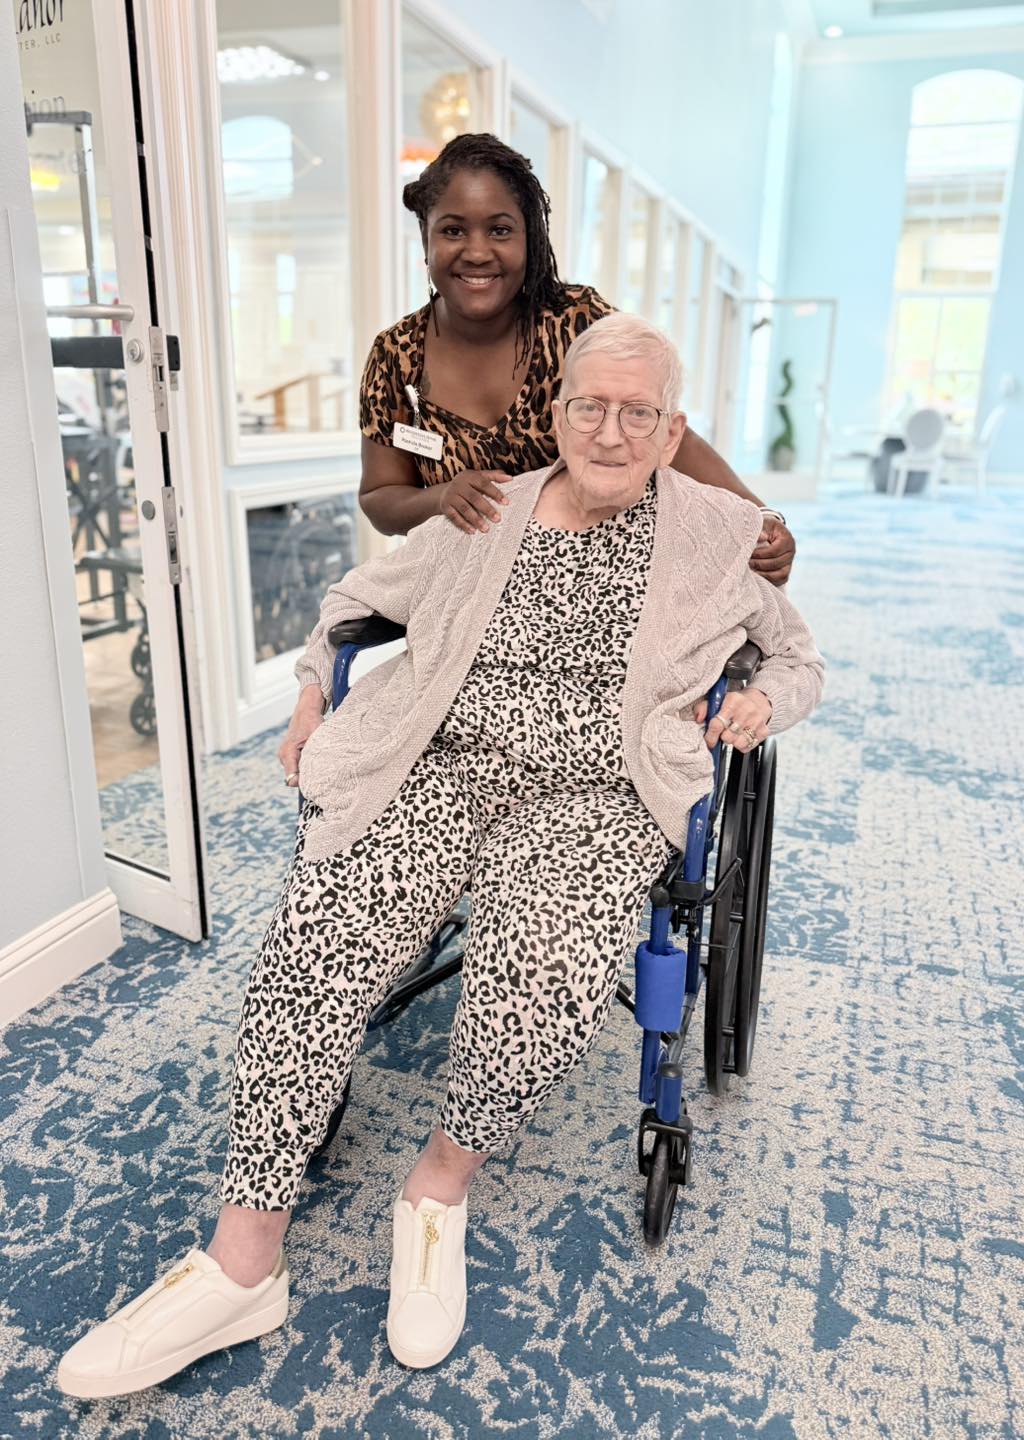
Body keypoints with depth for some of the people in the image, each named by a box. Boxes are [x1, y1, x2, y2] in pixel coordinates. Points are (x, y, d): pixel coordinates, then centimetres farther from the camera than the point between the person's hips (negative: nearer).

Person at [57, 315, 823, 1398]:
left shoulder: (716, 535, 11)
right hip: (436, 770, 2)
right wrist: (314, 700, 14)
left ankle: (443, 1179, 0)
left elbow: (799, 657, 22)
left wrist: (763, 700, 0)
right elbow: (355, 599, 26)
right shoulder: (482, 516, 15)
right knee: (313, 950, -25)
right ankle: (243, 1261, -9)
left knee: (542, 991, -32)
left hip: (590, 799, -1)